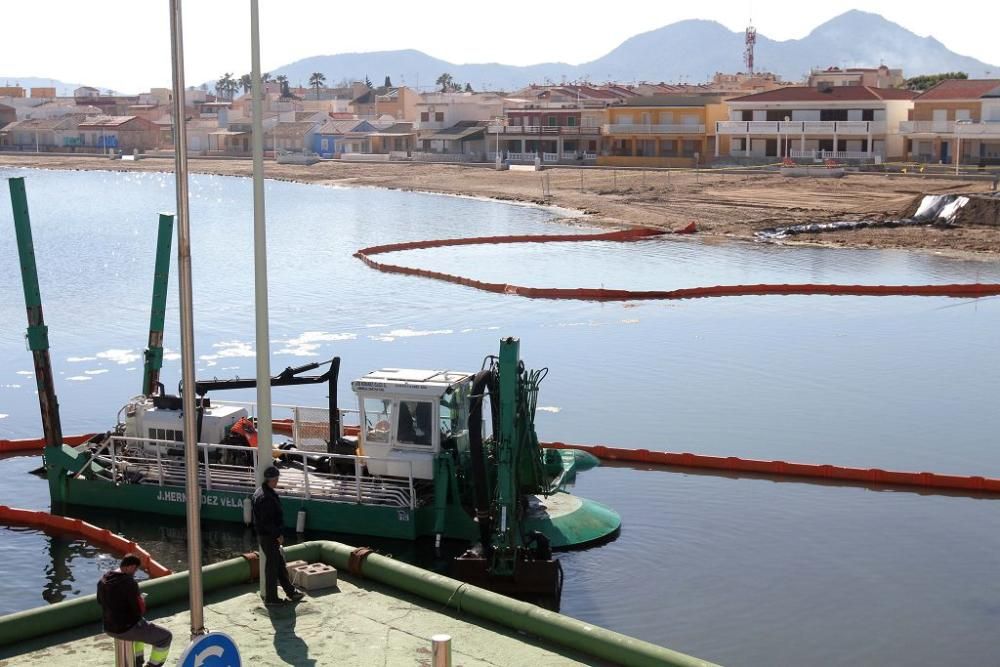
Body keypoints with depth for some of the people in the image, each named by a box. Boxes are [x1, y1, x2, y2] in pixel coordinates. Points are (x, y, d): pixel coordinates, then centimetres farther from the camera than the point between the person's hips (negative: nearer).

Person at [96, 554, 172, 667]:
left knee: (141, 625, 39)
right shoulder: (129, 582, -25)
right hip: (127, 629, -8)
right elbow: (139, 610, -21)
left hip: (109, 628, 8)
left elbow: (100, 601, 17)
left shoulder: (103, 579, -1)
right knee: (165, 636, 9)